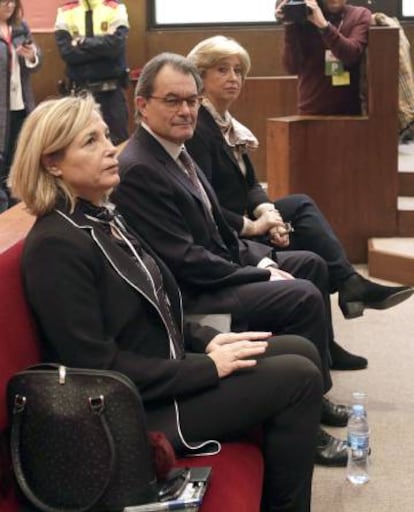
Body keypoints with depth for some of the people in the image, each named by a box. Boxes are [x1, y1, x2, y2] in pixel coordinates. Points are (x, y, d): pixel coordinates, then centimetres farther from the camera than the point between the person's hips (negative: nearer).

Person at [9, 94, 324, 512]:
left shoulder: (102, 217, 8)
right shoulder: (56, 245, -22)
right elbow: (96, 366, -24)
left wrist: (205, 340, 1)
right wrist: (207, 367, -18)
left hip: (164, 369, 10)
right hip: (130, 406, -9)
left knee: (302, 351, 7)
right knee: (298, 379, -12)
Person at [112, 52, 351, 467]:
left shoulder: (175, 151, 8)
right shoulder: (137, 169, -23)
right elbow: (185, 261, -24)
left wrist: (262, 261, -1)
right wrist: (262, 276, -16)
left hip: (219, 266, 11)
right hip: (188, 296, -11)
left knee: (311, 264, 16)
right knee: (304, 297, -18)